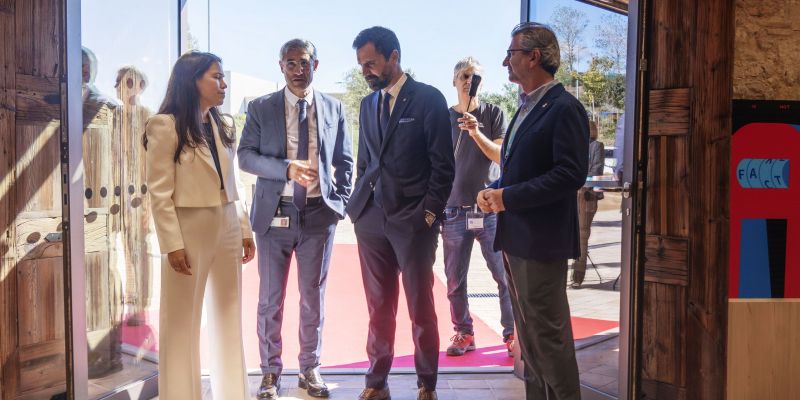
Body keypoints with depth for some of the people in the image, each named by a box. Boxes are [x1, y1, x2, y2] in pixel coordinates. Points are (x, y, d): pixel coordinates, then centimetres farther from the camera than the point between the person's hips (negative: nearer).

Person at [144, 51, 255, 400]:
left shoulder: (221, 126, 12)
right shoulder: (165, 125, -8)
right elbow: (159, 192, -11)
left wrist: (244, 228, 9)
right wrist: (173, 244, -16)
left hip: (226, 229, 7)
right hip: (189, 230, -6)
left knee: (228, 318, 12)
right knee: (182, 322, 5)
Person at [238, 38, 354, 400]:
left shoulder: (333, 108, 7)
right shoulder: (261, 108, 3)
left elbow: (344, 161, 11)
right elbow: (245, 156, -3)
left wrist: (341, 202, 0)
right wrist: (287, 168, -17)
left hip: (319, 213, 1)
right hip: (274, 213, -1)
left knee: (313, 296, 10)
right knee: (270, 298, 6)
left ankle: (310, 369, 25)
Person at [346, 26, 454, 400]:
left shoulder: (428, 98, -3)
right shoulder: (368, 103, 14)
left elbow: (443, 165, -5)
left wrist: (429, 214, -10)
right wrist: (358, 206, 9)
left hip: (412, 220, -4)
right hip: (371, 219, 5)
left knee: (420, 307, 6)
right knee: (379, 308, 10)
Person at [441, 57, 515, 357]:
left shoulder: (493, 114, 4)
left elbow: (502, 157, -4)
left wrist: (476, 133, -19)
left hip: (490, 208, -1)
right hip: (454, 210, 2)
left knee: (506, 276, -1)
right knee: (455, 280, 6)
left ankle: (512, 333, 12)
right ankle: (463, 333, 20)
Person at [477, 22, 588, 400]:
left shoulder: (564, 107, -12)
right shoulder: (527, 108, 16)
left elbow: (571, 173, -21)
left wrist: (509, 196, -20)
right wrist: (494, 190, 2)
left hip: (541, 240, -9)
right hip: (516, 238, 9)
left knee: (549, 334, 0)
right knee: (529, 334, 17)